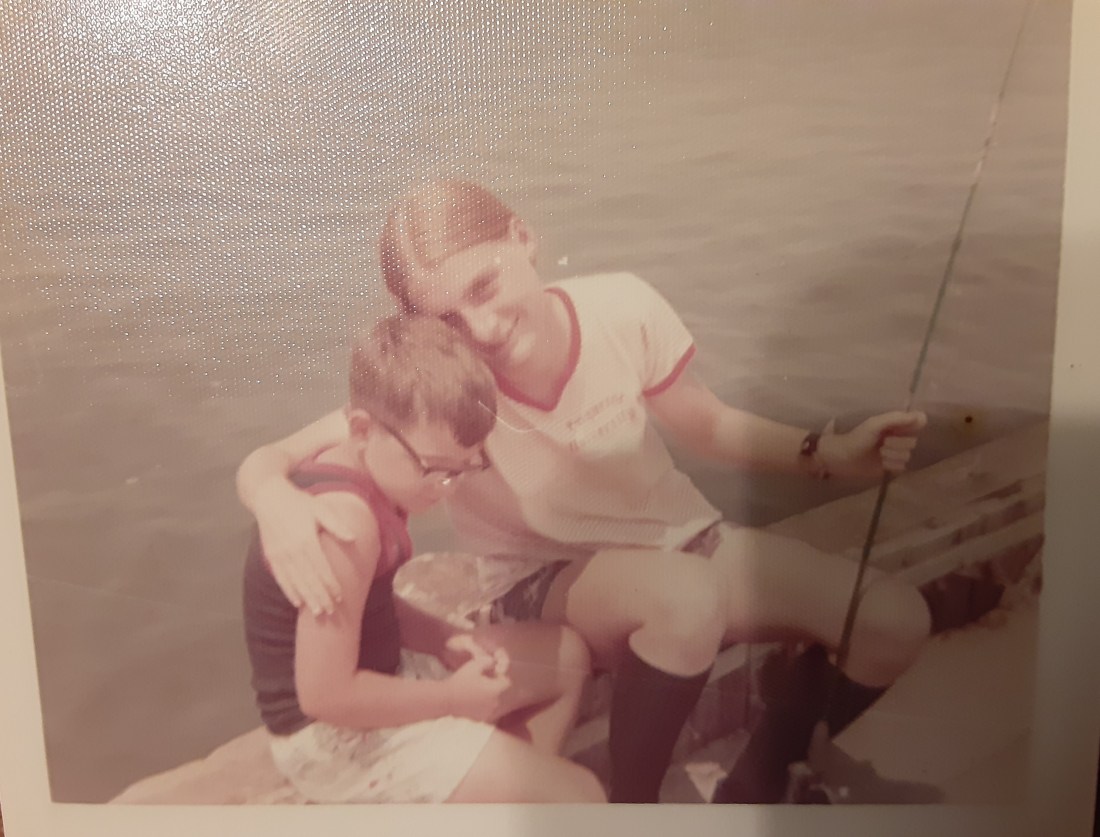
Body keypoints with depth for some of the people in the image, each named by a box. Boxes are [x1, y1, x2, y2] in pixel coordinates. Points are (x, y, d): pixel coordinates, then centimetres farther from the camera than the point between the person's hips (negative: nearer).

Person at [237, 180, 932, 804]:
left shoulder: (621, 308, -19)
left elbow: (709, 426, -2)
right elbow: (265, 463, -22)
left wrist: (829, 453, -17)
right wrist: (278, 501, -46)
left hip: (681, 539, 4)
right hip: (550, 589, -3)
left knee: (896, 623, -12)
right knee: (687, 599, -38)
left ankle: (763, 777, 14)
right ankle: (631, 799, -10)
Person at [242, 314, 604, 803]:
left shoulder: (369, 475, 1)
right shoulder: (346, 517, -29)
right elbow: (326, 696, -28)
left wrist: (446, 640, -4)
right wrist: (450, 698, -16)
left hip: (372, 683, 10)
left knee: (568, 657, 19)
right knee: (579, 795, -16)